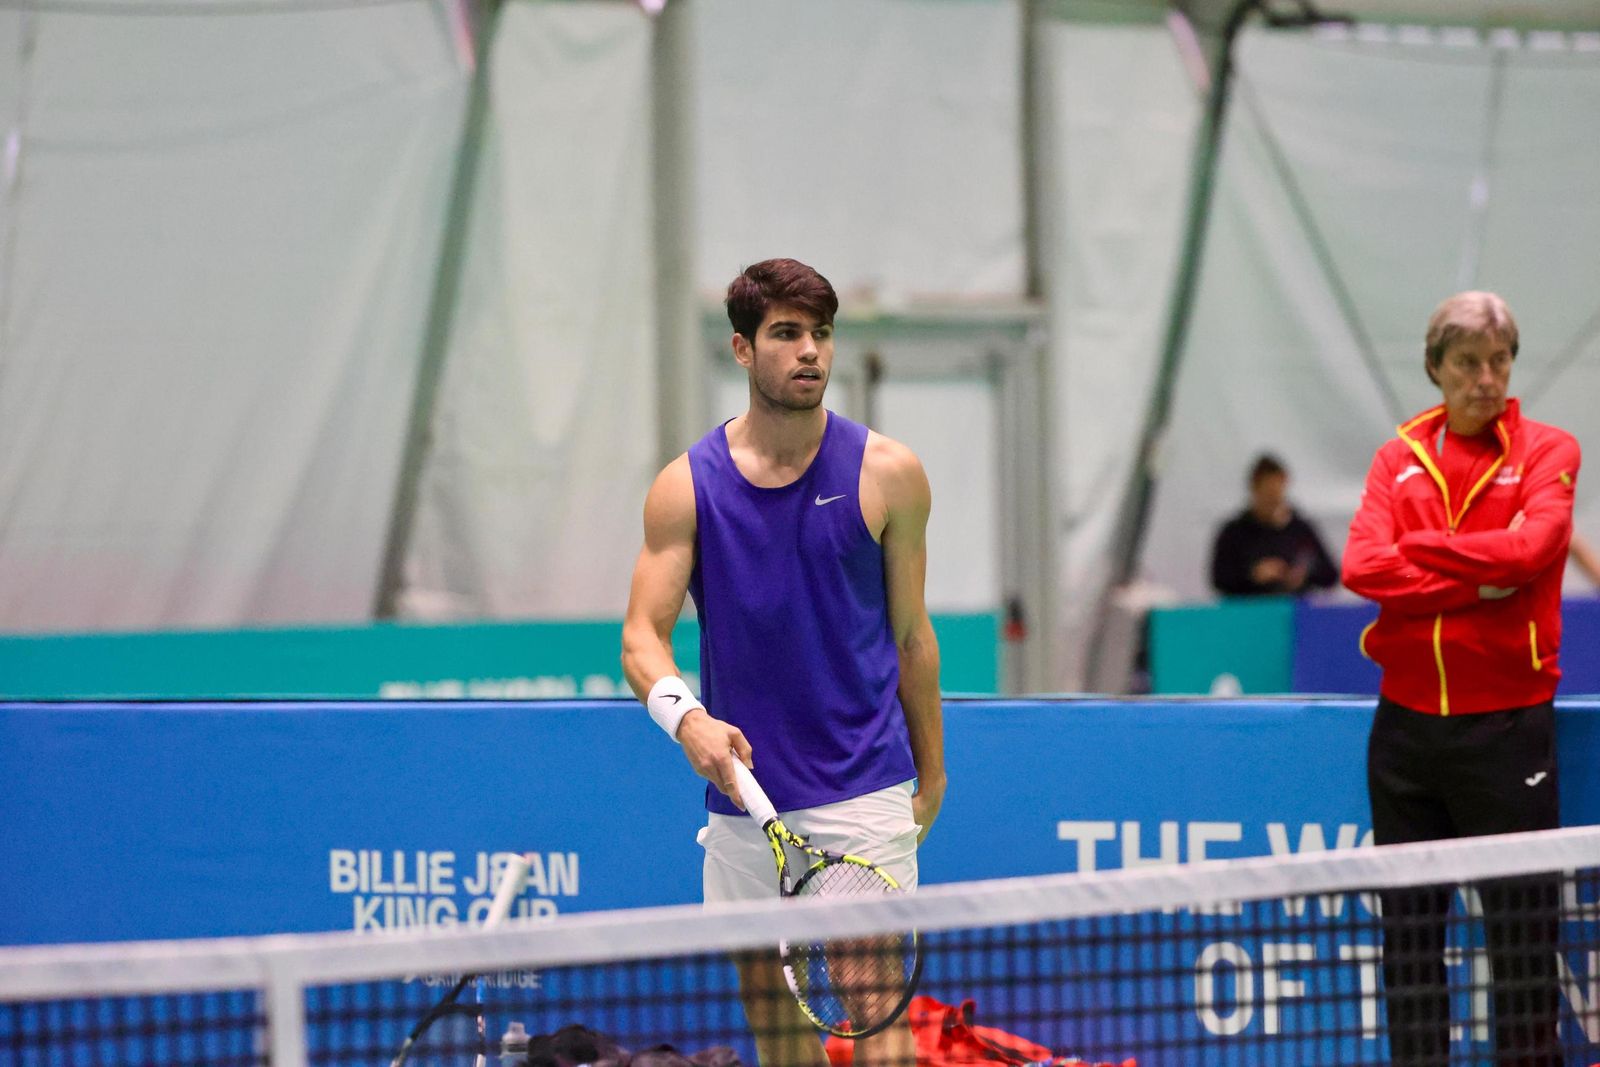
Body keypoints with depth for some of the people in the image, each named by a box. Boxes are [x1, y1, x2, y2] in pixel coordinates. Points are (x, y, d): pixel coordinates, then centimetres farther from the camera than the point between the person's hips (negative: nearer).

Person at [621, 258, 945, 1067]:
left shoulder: (887, 474, 0)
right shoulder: (687, 486, 1)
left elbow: (911, 634, 7)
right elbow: (643, 635, -3)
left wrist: (930, 778, 11)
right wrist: (685, 716, -24)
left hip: (862, 794, -2)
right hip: (742, 795, 2)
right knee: (765, 998, 7)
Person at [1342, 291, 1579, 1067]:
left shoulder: (1546, 451, 1)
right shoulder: (1400, 458, 9)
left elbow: (1530, 548, -16)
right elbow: (1362, 567, -6)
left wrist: (1418, 549, -6)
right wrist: (1474, 585, -14)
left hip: (1506, 720, -3)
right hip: (1408, 718, 3)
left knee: (1520, 924, -4)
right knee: (1410, 920, 7)